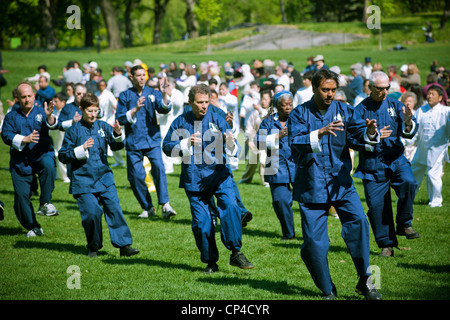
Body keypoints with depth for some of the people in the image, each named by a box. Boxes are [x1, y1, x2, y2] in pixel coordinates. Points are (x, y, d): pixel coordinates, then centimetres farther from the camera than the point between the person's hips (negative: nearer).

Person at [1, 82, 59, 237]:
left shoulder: (41, 112, 5)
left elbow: (52, 125, -15)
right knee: (21, 194, -5)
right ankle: (32, 227, 12)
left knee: (48, 167, -36)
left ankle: (45, 203, -23)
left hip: (42, 155, -2)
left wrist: (49, 116, -38)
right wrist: (24, 139, -19)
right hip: (20, 161, 2)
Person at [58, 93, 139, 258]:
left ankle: (124, 245, -5)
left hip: (104, 177, 3)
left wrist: (118, 134, -19)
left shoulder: (103, 126, 7)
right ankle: (93, 247, 10)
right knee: (92, 212, -10)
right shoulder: (74, 130, -1)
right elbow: (63, 156, -1)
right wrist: (81, 149, -15)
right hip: (83, 180, -3)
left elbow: (116, 146, 2)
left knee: (114, 208, -7)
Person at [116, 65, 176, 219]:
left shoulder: (153, 93, 7)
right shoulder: (125, 96, 5)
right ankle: (148, 208, 14)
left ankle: (165, 205, -21)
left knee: (158, 167, -20)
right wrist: (135, 109, -16)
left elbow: (164, 109, -8)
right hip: (133, 141, 0)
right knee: (136, 176, -1)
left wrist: (165, 95, -27)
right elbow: (120, 119, -1)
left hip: (152, 139, 0)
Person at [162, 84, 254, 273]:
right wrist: (186, 143, -15)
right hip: (193, 178, 1)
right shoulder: (180, 122, 3)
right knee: (201, 222, 0)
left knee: (230, 206, -23)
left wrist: (230, 144, -28)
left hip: (219, 174, -1)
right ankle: (210, 262, 15)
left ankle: (236, 253, -16)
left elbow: (232, 151, -3)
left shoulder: (217, 120, 1)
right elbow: (167, 147, 4)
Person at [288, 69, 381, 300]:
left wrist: (369, 132, -29)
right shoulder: (299, 114, -1)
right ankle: (328, 291, 16)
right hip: (311, 184, -1)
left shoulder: (343, 110, 6)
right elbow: (295, 142, -16)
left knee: (357, 221, -22)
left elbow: (358, 131, -6)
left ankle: (364, 281, -12)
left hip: (340, 180, 1)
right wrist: (320, 133, -31)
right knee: (314, 242, -2)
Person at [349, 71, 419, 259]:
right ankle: (387, 245, 12)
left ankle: (404, 224, -8)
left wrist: (408, 123, -22)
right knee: (376, 204, -3)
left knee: (408, 182, -28)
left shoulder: (395, 105, 7)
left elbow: (408, 133, 1)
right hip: (372, 164, -1)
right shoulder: (360, 110, 1)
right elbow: (352, 140, -4)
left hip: (396, 160, 1)